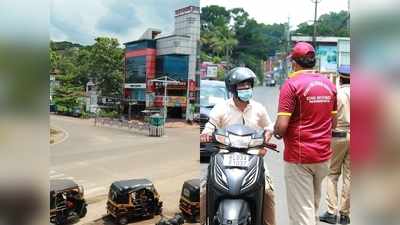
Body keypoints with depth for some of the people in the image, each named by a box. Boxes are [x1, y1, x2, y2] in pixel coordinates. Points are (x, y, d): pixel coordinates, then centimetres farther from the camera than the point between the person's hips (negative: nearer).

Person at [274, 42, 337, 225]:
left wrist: (276, 133, 0)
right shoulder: (329, 84, 7)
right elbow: (333, 122, 14)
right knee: (313, 206, 23)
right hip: (323, 155, 7)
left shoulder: (292, 84, -14)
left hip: (299, 155, -7)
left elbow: (282, 126, -20)